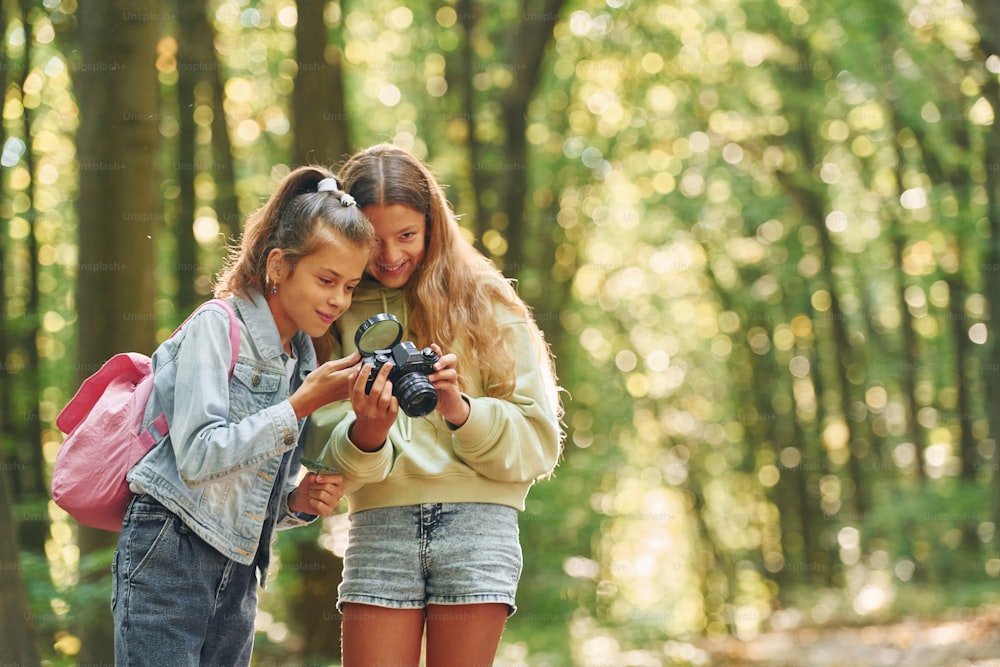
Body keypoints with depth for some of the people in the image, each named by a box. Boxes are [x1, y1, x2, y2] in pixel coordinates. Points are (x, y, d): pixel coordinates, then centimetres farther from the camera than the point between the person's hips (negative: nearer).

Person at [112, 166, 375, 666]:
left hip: (239, 575, 7)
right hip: (168, 560, -7)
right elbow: (198, 455, -19)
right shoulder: (217, 326, -7)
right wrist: (306, 402, -16)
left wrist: (299, 501, -2)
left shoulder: (302, 360, 14)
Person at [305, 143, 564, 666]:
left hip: (477, 520, -1)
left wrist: (461, 411, -14)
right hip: (379, 522, 1)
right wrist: (364, 435, -20)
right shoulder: (336, 314, 9)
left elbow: (538, 441, 3)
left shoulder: (484, 304, 6)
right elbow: (332, 459, 2)